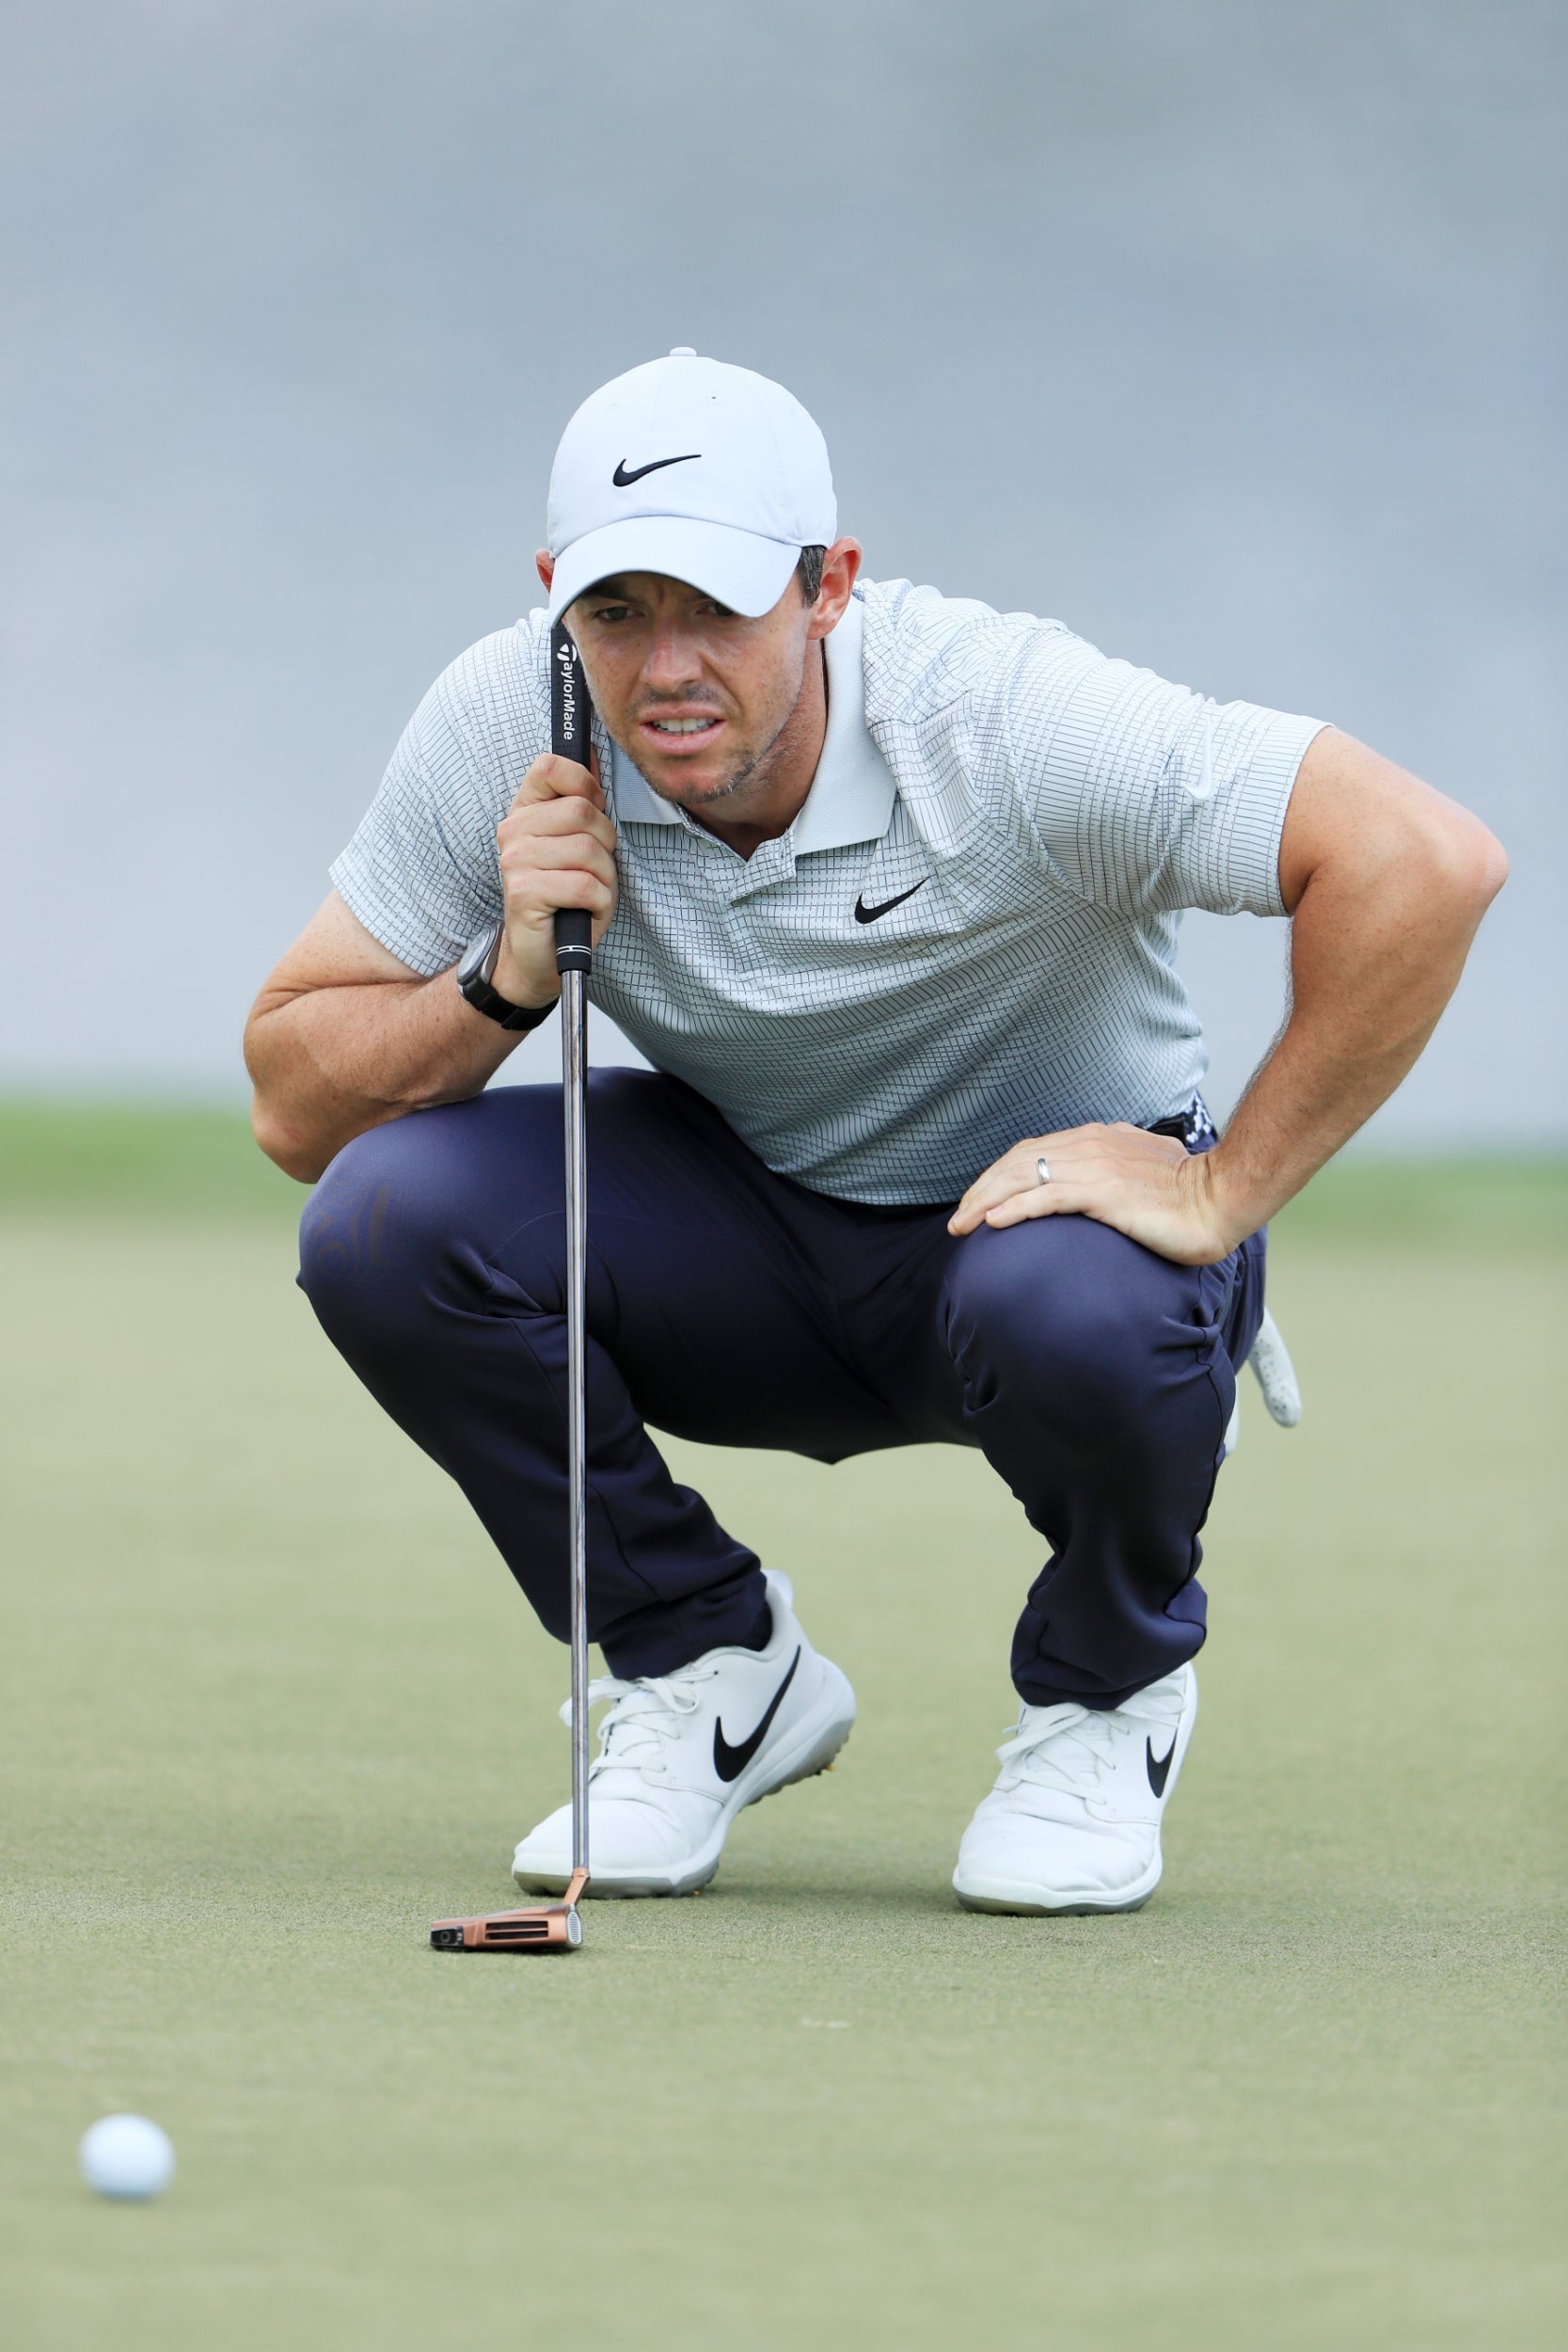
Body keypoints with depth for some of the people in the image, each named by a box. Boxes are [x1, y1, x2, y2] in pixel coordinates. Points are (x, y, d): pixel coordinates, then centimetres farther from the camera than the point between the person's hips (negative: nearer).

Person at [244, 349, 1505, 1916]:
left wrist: (1223, 1194, -31)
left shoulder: (1002, 717, -30)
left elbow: (1423, 860, -36)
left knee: (1077, 1312, -39)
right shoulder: (503, 730, -18)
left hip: (1049, 1197, -3)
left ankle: (1105, 1692, -3)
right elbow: (296, 1106, -12)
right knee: (386, 1219, -24)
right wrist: (510, 978, -30)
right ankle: (711, 1670, 0)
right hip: (748, 1226, 3)